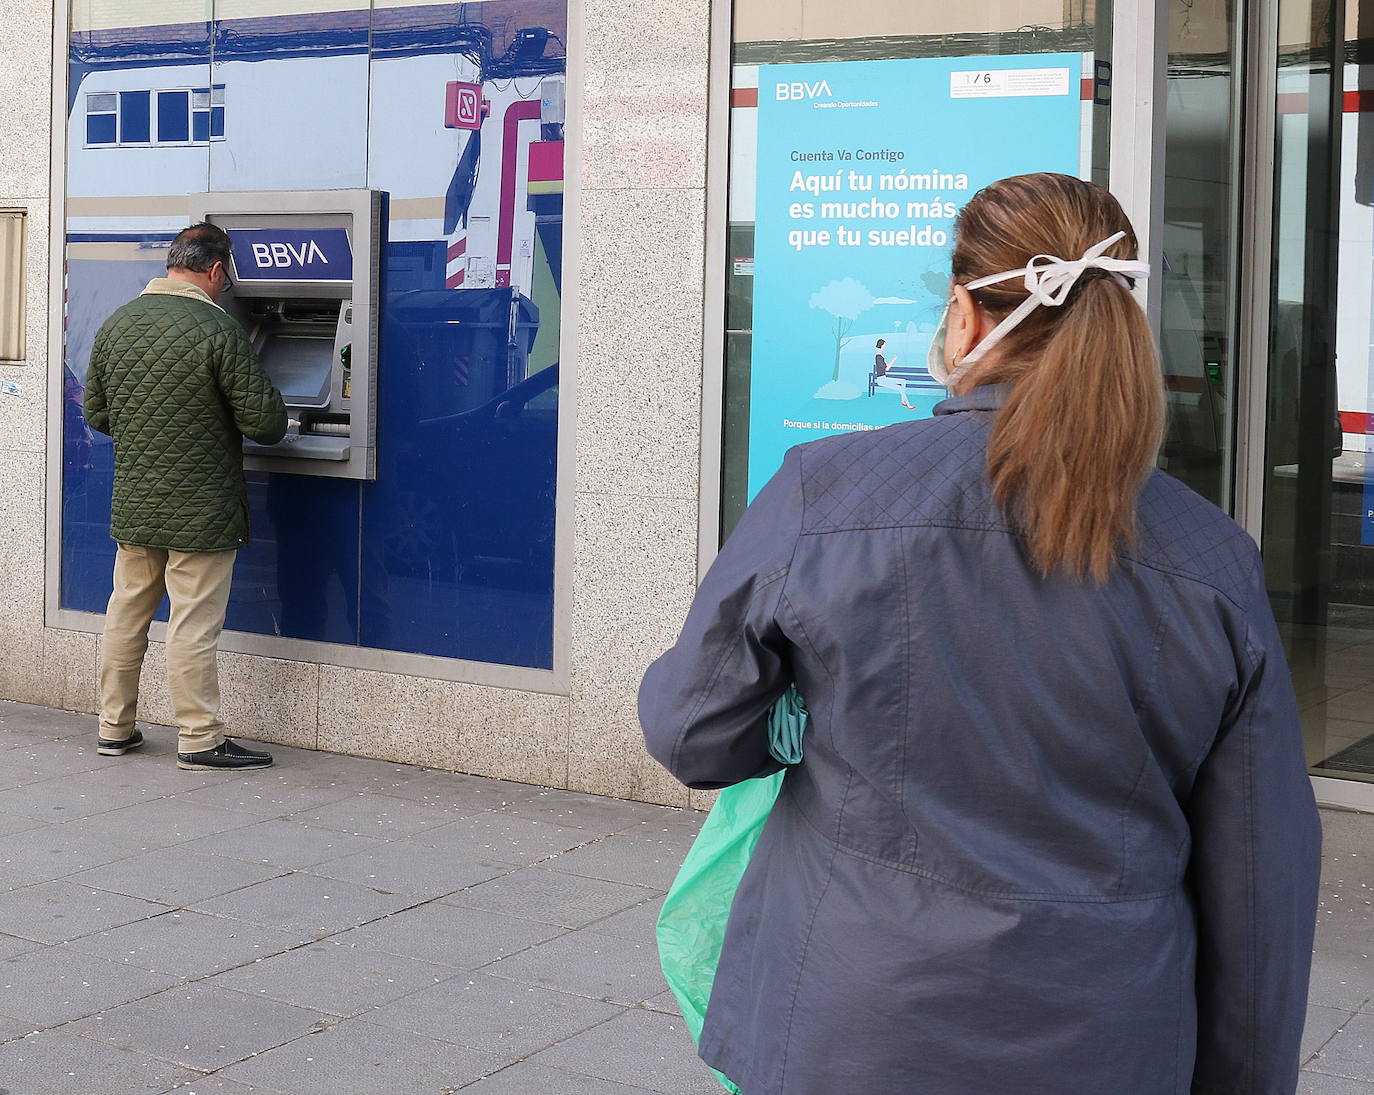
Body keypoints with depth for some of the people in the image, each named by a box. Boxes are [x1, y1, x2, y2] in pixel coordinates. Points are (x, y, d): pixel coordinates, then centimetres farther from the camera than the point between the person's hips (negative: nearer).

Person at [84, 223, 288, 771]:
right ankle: (199, 738, 6)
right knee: (193, 623, -1)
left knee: (126, 613, 15)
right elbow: (265, 422, -15)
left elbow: (96, 414, 12)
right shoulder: (218, 331, -15)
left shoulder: (115, 326, 5)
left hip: (133, 504, 6)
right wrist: (271, 414, 8)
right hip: (199, 509, -6)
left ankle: (114, 728, 24)